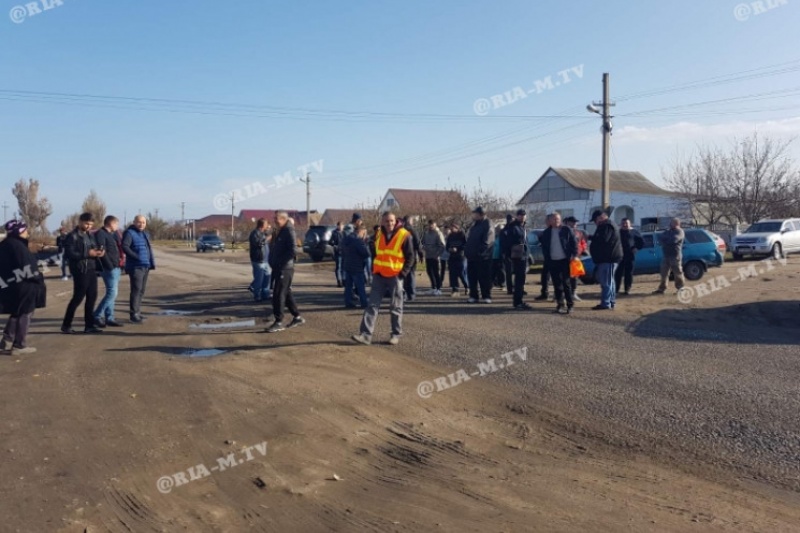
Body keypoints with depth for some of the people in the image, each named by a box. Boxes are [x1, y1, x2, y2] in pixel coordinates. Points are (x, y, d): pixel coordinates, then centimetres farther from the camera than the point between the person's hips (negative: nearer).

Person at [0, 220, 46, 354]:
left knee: (17, 314, 20)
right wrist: (39, 279, -6)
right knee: (25, 315, 4)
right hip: (23, 287, -9)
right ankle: (19, 346, 8)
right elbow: (26, 268, -20)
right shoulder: (17, 246, -17)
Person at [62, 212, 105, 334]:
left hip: (92, 269, 7)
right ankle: (66, 325, 10)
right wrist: (87, 254, -23)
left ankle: (89, 325, 14)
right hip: (80, 271, -7)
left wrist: (98, 252, -2)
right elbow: (69, 254, -17)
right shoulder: (72, 236, -9)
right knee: (78, 297, -3)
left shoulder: (90, 235, 15)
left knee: (92, 297, 7)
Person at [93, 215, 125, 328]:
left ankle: (109, 318, 15)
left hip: (115, 267, 9)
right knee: (112, 293, -12)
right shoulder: (100, 234, -10)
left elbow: (119, 246, 18)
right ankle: (97, 316, -5)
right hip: (109, 268, -9)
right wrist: (110, 267, -20)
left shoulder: (112, 234, 18)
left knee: (112, 293, 10)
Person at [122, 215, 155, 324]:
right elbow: (124, 246, -21)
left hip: (146, 266, 9)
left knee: (142, 290, 13)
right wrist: (136, 256, -25)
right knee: (136, 289, -10)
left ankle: (137, 311, 22)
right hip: (135, 266, -9)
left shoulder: (146, 234, 20)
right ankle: (134, 314, -7)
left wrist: (152, 263, 14)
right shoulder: (129, 233, -8)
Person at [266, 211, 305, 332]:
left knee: (278, 295, -8)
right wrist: (274, 263, 9)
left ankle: (279, 322, -4)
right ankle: (297, 317, 22)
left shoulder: (289, 231, -12)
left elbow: (292, 250, -21)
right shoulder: (281, 232, 17)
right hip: (278, 268, 10)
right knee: (286, 294, 14)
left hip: (285, 268, -10)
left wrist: (280, 263, -20)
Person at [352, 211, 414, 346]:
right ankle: (366, 334, -3)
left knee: (395, 307, 5)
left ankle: (396, 334, 17)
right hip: (379, 275, 5)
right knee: (372, 305, -1)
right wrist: (374, 269, 12)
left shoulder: (404, 235, -9)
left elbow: (411, 257, -6)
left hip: (395, 276, -5)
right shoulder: (379, 235, 8)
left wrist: (403, 273, -13)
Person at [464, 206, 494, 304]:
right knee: (472, 277, 10)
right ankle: (473, 296, 17)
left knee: (484, 278, -3)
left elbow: (487, 242, -18)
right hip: (471, 256, 9)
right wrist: (467, 250, 12)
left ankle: (486, 296, 4)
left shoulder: (487, 225, -9)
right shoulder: (475, 225, 18)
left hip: (482, 258, -8)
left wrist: (480, 252, -22)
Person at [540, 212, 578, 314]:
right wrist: (547, 258, 2)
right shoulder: (546, 233, 9)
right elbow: (544, 247, 12)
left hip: (565, 260, -3)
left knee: (566, 283, -3)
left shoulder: (567, 230, -1)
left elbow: (574, 243, -2)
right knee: (557, 284, 7)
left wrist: (574, 255, -12)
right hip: (553, 262, 4)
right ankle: (560, 304, 15)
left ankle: (570, 304, 3)